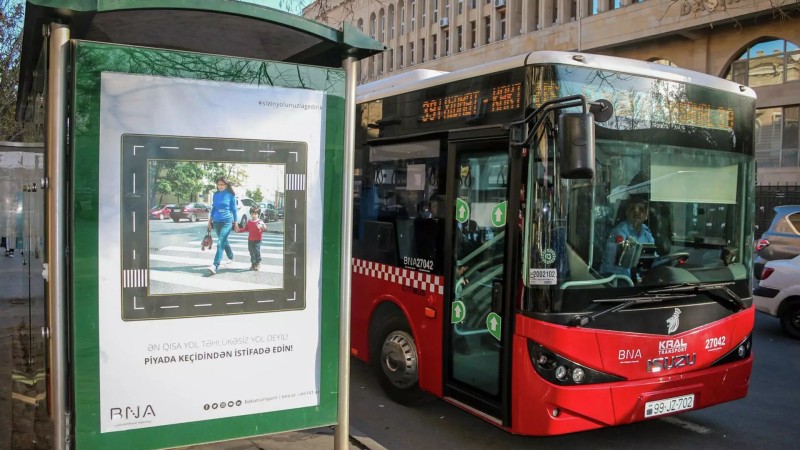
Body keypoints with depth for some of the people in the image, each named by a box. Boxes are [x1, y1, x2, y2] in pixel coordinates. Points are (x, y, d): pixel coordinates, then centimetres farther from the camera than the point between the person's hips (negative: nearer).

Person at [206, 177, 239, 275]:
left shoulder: (230, 194, -5)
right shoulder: (215, 195, 7)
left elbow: (234, 209, 0)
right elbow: (213, 208, 16)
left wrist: (235, 223, 1)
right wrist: (210, 221, 15)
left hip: (227, 221, -5)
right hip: (216, 221, 5)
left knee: (220, 242, -16)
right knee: (224, 241, 17)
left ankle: (215, 265, -24)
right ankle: (230, 258, 39)